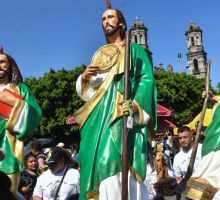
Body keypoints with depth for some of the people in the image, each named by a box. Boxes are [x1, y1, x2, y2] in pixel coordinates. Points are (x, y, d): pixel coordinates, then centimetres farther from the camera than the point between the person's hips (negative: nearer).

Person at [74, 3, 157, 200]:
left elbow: (146, 79, -4)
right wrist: (84, 78, -2)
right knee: (99, 159, -3)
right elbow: (87, 92, 21)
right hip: (100, 114, 5)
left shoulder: (135, 50, 11)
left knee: (118, 160, -19)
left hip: (124, 113, -5)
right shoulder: (99, 55, 24)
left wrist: (136, 104, -22)